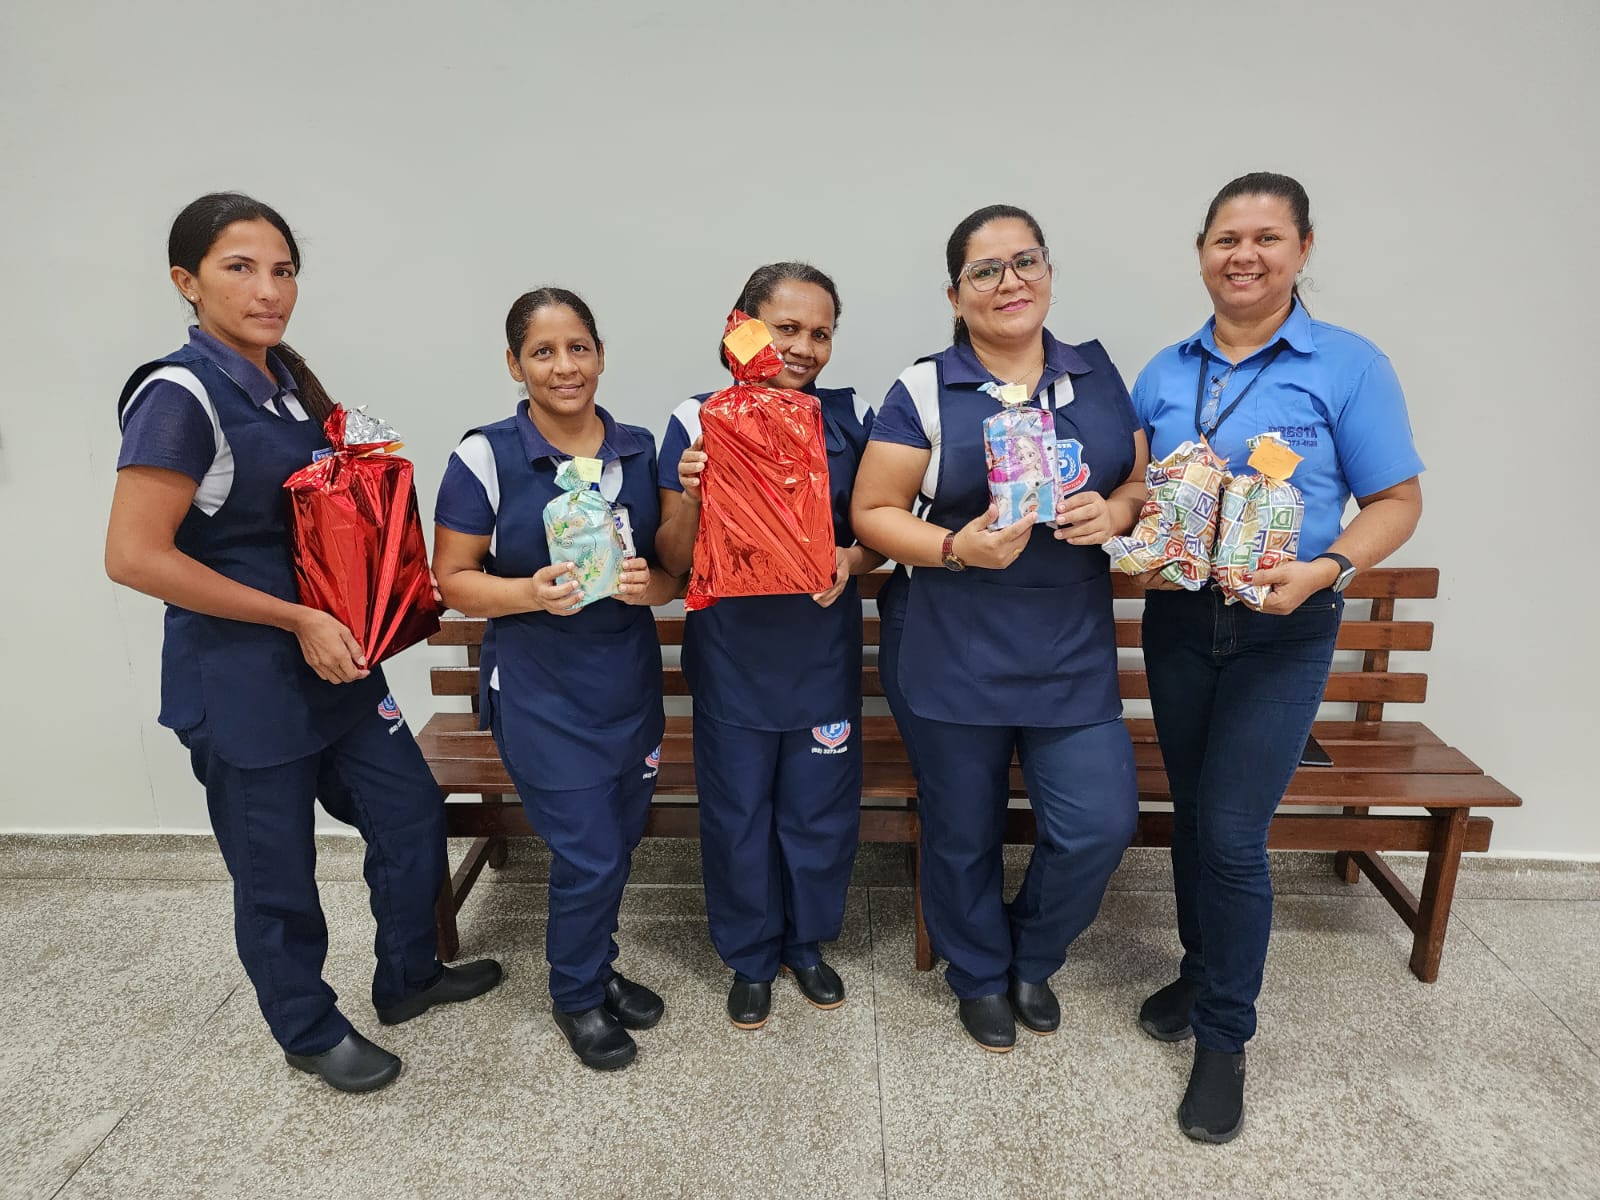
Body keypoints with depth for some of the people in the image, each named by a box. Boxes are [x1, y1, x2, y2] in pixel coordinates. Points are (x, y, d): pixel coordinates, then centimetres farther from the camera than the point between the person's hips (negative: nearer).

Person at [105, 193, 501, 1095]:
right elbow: (135, 557, -20)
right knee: (276, 870, 10)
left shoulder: (289, 378, 7)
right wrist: (298, 619, -19)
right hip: (241, 678, -8)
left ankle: (408, 978, 37)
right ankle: (311, 1031, 34)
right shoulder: (180, 396, -16)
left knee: (411, 809, 14)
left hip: (331, 655, 8)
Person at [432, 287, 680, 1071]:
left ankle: (598, 969, 42)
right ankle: (576, 996, 29)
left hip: (630, 677, 4)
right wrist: (531, 592, -23)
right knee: (587, 851, 0)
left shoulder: (641, 450, 2)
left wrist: (649, 584, -15)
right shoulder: (486, 456, -9)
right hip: (540, 689, -4)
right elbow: (454, 579, -6)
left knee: (620, 837, 15)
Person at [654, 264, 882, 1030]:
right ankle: (750, 958, 37)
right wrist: (690, 495, -22)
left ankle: (807, 943, 41)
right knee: (738, 815, 12)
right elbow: (673, 559, -3)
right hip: (731, 657, -1)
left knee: (821, 809, 14)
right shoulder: (698, 421, -5)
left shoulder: (851, 419, -1)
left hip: (823, 652, 2)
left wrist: (852, 559, -16)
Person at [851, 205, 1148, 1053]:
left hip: (1071, 652, 3)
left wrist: (1115, 512, -10)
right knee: (963, 831, 12)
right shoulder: (924, 392, -3)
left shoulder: (1097, 375, 8)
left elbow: (1142, 482, 12)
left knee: (1099, 824, 2)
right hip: (949, 656, -2)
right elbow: (872, 513, -5)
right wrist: (957, 547, -21)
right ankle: (980, 976, 41)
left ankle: (1033, 958, 35)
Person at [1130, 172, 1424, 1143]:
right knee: (1193, 815, 15)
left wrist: (1325, 569, -21)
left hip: (1284, 632, -4)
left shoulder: (1349, 365, -5)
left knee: (1232, 833, -5)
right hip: (1177, 619, 4)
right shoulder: (1164, 372, 6)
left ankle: (1225, 1038, 16)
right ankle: (1200, 974, 38)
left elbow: (1398, 501, -5)